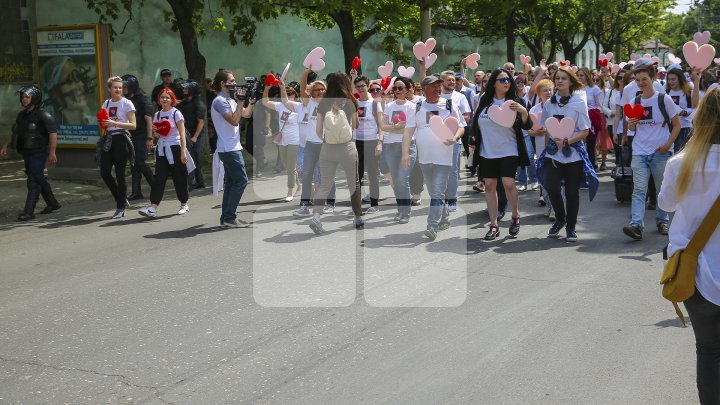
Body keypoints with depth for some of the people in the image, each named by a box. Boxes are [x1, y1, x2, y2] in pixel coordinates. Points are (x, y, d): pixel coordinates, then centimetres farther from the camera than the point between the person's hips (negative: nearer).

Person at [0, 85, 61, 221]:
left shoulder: (43, 115, -13)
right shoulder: (22, 115, 11)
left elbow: (53, 133, -17)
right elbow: (15, 133, 20)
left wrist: (52, 152, -20)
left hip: (38, 153, -9)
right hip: (26, 153, 9)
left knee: (33, 180, -12)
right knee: (39, 179, 18)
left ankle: (28, 211, -14)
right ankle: (53, 203, 32)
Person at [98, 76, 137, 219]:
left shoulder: (126, 103, -3)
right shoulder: (106, 103, 14)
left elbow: (133, 125, -9)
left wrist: (114, 123, -19)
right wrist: (103, 123, -1)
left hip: (121, 139, -6)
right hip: (108, 139, 6)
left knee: (120, 175, -3)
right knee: (105, 172, -1)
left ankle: (121, 208, 7)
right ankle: (122, 200, 18)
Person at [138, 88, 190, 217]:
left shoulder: (176, 113, -5)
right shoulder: (157, 115, 11)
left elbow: (182, 134, -10)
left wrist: (183, 151, -17)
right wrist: (154, 131, -5)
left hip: (174, 148, -4)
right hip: (161, 149, 4)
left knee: (179, 178, 4)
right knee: (159, 178, -4)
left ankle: (184, 204, 20)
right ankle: (152, 208, -10)